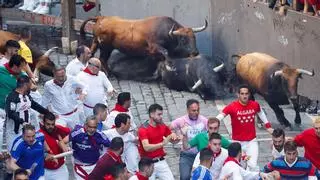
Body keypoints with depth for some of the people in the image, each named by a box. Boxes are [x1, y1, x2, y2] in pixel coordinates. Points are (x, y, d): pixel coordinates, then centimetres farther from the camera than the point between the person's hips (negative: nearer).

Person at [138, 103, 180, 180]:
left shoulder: (162, 126, 4)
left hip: (161, 161, 5)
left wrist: (175, 138, -12)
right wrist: (162, 144, -38)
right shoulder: (143, 129, -13)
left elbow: (173, 141, 13)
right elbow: (146, 147, -27)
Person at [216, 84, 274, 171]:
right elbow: (220, 117, -23)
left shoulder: (255, 105, -5)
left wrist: (268, 126, 21)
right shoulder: (232, 106, -16)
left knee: (253, 165, -10)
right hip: (237, 142, -1)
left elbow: (260, 113, 17)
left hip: (252, 141, 1)